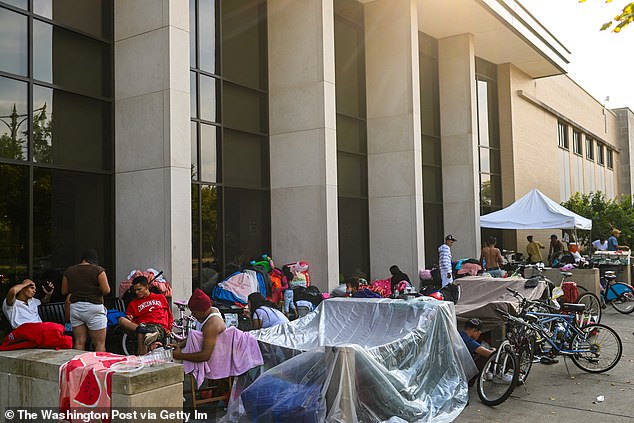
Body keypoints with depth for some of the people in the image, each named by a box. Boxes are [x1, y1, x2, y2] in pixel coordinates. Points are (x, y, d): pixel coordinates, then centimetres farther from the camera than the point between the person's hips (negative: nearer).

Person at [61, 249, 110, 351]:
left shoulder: (69, 271, 6)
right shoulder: (98, 270, -7)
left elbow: (64, 291, 11)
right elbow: (106, 290, -12)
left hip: (75, 307, 4)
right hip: (93, 307, -4)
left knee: (79, 342, 8)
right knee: (100, 343, 1)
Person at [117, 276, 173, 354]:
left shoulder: (160, 297, 25)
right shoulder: (134, 303, 27)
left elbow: (170, 315, 25)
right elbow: (129, 320, 16)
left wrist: (169, 329, 8)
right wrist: (129, 319, -8)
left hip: (159, 326, -3)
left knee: (141, 336, -38)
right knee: (121, 320, -26)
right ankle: (141, 329, -46)